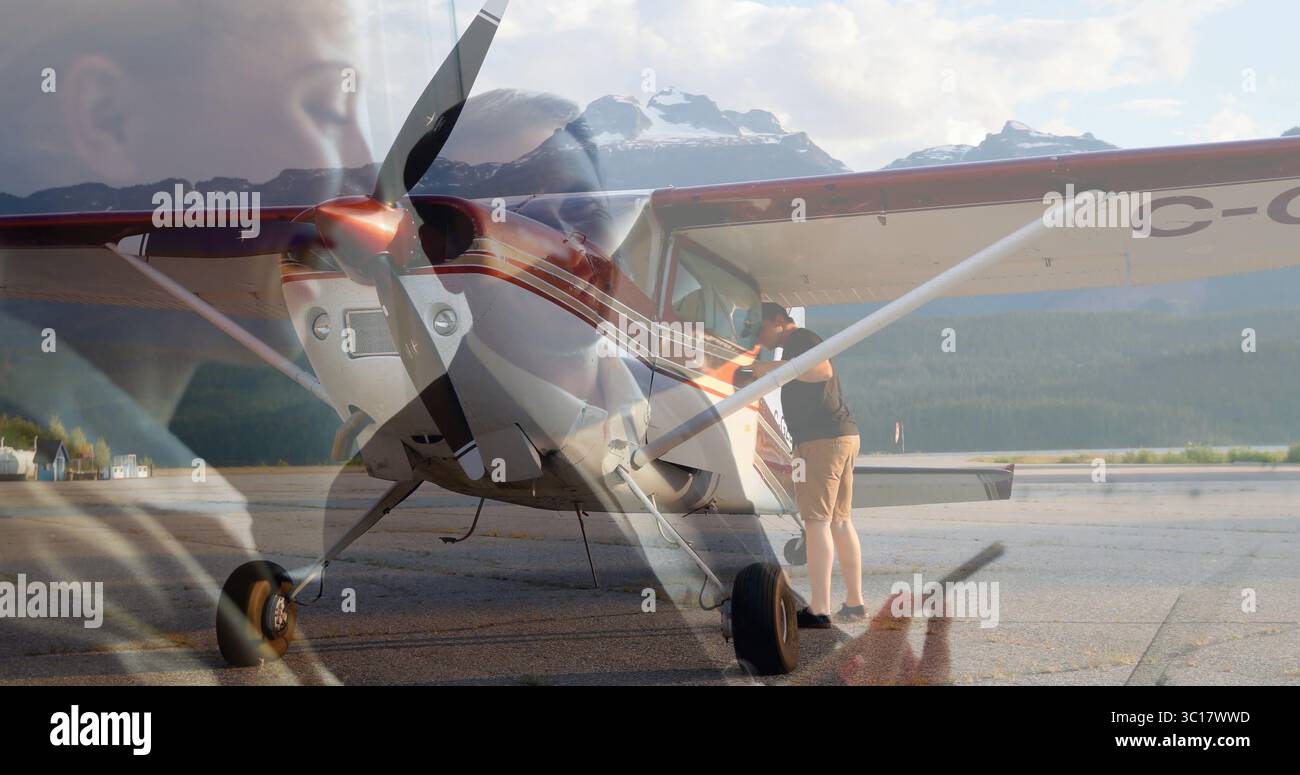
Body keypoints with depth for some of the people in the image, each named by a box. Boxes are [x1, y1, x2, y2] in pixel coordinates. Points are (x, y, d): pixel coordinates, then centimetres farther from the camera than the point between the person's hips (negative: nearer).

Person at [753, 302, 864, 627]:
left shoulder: (801, 338, -6)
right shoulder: (799, 344, 26)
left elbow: (823, 370, -27)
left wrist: (776, 367, -25)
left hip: (822, 439, -10)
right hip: (843, 435, 10)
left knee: (817, 521, -10)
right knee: (840, 522, 12)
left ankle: (819, 610, -13)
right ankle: (854, 603, 15)